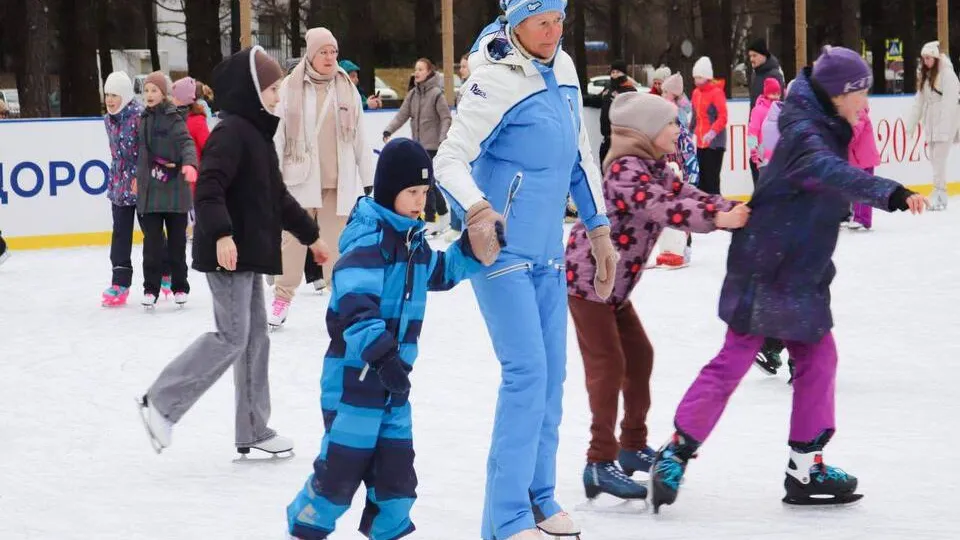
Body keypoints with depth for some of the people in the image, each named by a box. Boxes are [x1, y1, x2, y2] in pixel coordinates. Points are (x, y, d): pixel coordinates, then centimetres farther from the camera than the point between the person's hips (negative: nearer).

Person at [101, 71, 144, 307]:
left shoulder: (139, 116, -17)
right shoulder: (109, 119, 7)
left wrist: (139, 177, -21)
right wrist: (115, 180, 17)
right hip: (120, 184, 7)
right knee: (121, 233, 4)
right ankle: (120, 283, 5)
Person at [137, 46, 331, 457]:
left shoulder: (258, 133, 18)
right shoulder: (231, 132, -13)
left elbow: (277, 196, 27)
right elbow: (209, 188, -25)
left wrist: (310, 235, 30)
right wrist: (221, 234, -36)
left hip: (249, 253, 10)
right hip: (229, 254, -10)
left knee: (255, 336, 11)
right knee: (231, 337, -11)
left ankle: (253, 430, 17)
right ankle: (161, 402, -3)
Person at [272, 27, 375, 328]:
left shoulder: (346, 88, 4)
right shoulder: (290, 88, -2)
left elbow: (359, 137, 9)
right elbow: (277, 137, -1)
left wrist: (367, 178, 8)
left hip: (338, 180, 1)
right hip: (301, 179, -1)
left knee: (336, 243, 2)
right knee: (293, 240, 5)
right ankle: (282, 299, 16)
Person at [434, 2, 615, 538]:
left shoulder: (563, 70, 6)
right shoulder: (496, 82, -17)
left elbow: (581, 154, 16)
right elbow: (451, 158, -22)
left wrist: (599, 230, 19)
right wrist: (476, 206, -40)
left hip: (547, 251, 8)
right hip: (502, 248, -8)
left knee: (552, 373, 12)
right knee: (527, 372, -13)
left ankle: (539, 496, 25)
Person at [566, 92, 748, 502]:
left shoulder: (653, 167, 9)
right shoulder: (626, 168, -23)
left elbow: (684, 195, 3)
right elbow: (660, 208, -38)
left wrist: (735, 211, -13)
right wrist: (719, 219, -46)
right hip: (587, 276, -10)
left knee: (638, 354, 15)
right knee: (608, 361, -11)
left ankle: (633, 446, 27)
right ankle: (601, 463, -12)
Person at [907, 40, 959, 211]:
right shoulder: (925, 76, 16)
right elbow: (919, 102, 17)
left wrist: (945, 127, -24)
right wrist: (911, 124, 13)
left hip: (945, 122, -8)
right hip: (931, 124, 8)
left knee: (939, 158, -13)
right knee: (934, 159, 6)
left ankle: (940, 195, -13)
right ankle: (940, 195, 11)